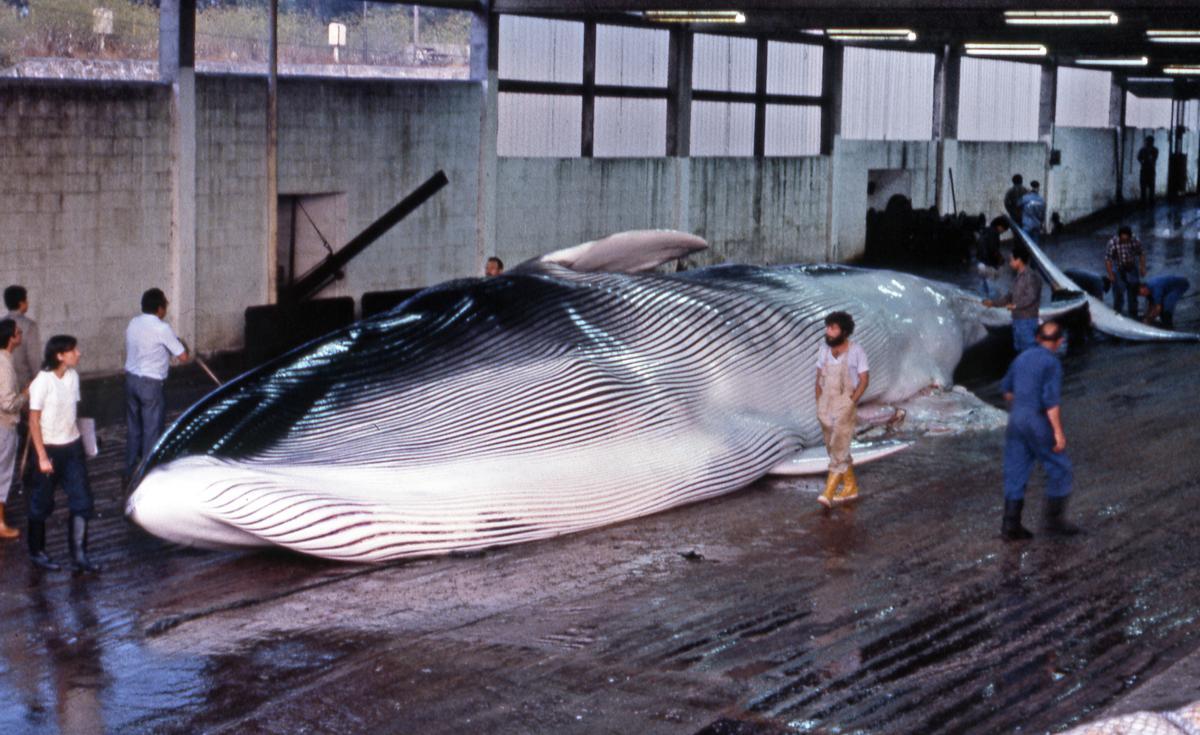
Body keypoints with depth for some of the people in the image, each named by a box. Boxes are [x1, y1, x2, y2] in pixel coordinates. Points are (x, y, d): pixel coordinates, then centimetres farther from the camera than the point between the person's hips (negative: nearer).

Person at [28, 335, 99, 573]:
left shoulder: (73, 376, 2)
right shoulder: (43, 382, -17)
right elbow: (34, 421, -15)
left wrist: (75, 438, 13)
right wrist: (42, 457, -17)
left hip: (72, 446, 6)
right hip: (50, 448, -6)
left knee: (82, 500, 3)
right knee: (42, 504, 8)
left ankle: (79, 554, 9)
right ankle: (37, 552, 24)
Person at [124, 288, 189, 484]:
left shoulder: (133, 323, 5)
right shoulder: (162, 328, -16)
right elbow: (183, 357, -13)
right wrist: (180, 344, 9)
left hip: (131, 379, 7)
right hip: (150, 384, -7)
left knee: (133, 429, 17)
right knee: (152, 431, 3)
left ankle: (129, 473, 24)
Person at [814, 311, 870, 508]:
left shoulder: (856, 351, -12)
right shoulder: (824, 350, 3)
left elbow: (864, 380, -9)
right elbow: (819, 378, 11)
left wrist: (851, 403, -15)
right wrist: (819, 404, 5)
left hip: (845, 405, -6)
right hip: (826, 404, 6)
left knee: (838, 450, -10)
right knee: (835, 449, 13)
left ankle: (828, 494, -14)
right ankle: (850, 487, 26)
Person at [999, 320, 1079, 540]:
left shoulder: (1022, 357, 10)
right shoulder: (1052, 363, -12)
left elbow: (1007, 388, 20)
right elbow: (1051, 400, -19)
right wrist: (1058, 432, -17)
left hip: (1016, 421, 7)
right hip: (1038, 423, -7)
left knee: (1015, 473, 8)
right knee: (1059, 469, 8)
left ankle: (1011, 525, 8)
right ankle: (1053, 518, 8)